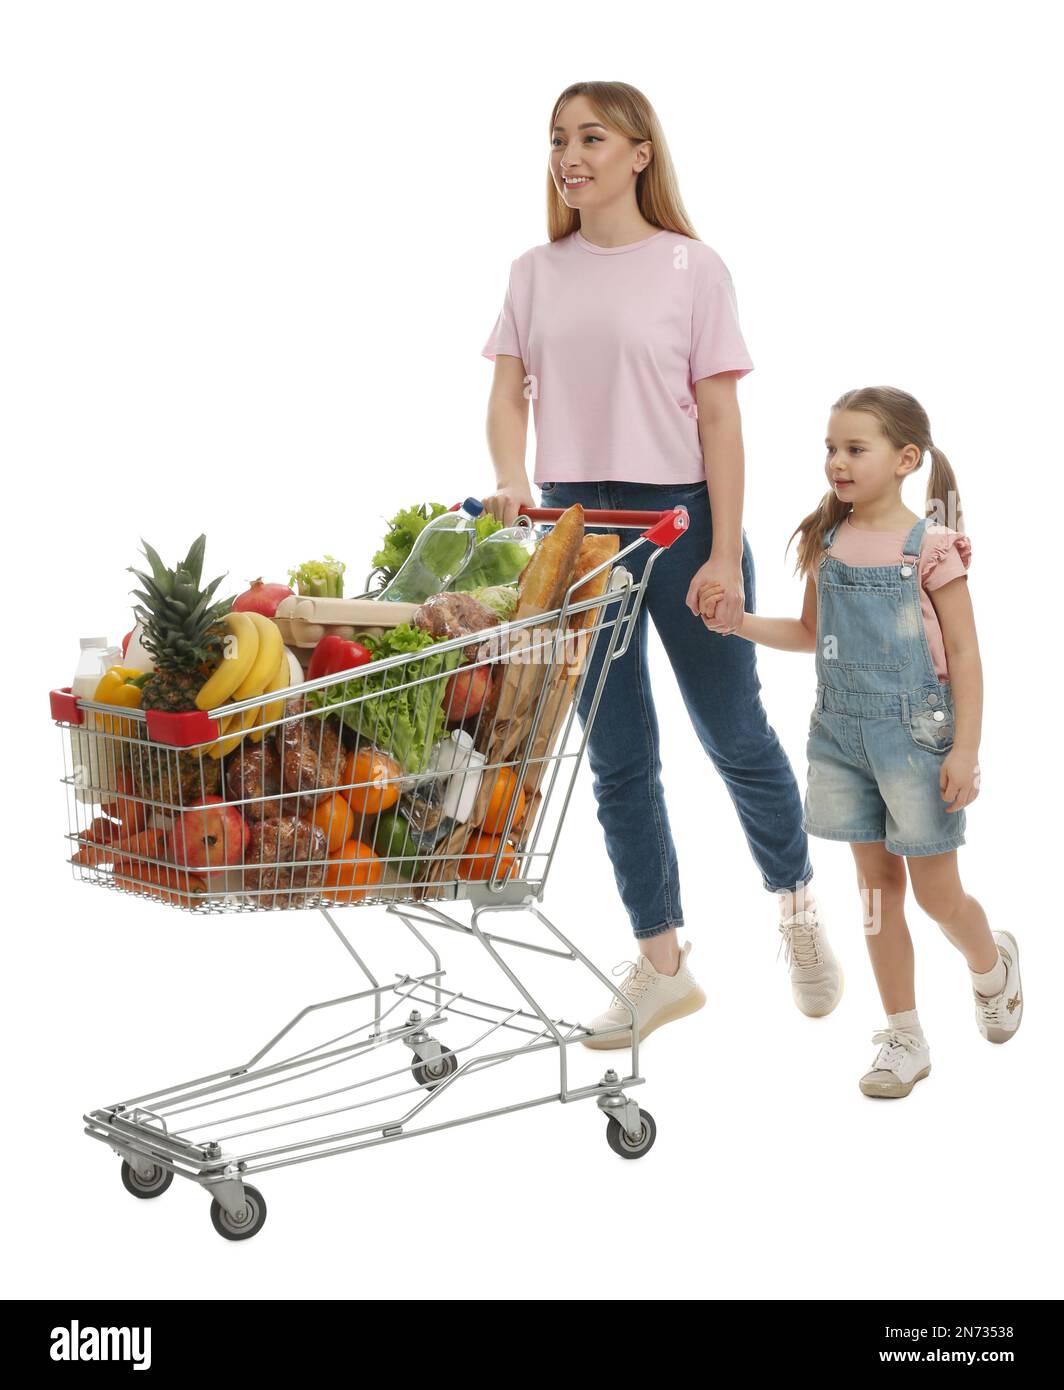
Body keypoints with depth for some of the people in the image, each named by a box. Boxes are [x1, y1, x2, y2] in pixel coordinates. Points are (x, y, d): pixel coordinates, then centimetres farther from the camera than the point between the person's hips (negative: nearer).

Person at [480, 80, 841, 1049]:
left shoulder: (691, 268, -4)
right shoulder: (536, 274, 7)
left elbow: (719, 418, -6)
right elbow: (509, 395, 2)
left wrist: (725, 556, -11)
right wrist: (511, 480, -19)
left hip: (681, 516, -3)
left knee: (734, 735, 7)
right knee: (617, 758, 8)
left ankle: (797, 905, 34)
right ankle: (662, 966, 19)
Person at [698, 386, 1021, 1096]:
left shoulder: (931, 546, -11)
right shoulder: (827, 540, 4)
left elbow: (964, 653, -9)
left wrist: (966, 749, -14)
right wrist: (734, 620, 3)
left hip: (915, 730, -5)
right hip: (842, 730, 5)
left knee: (936, 892, 3)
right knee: (877, 884, 10)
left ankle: (992, 965, 37)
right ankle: (904, 1040, 21)